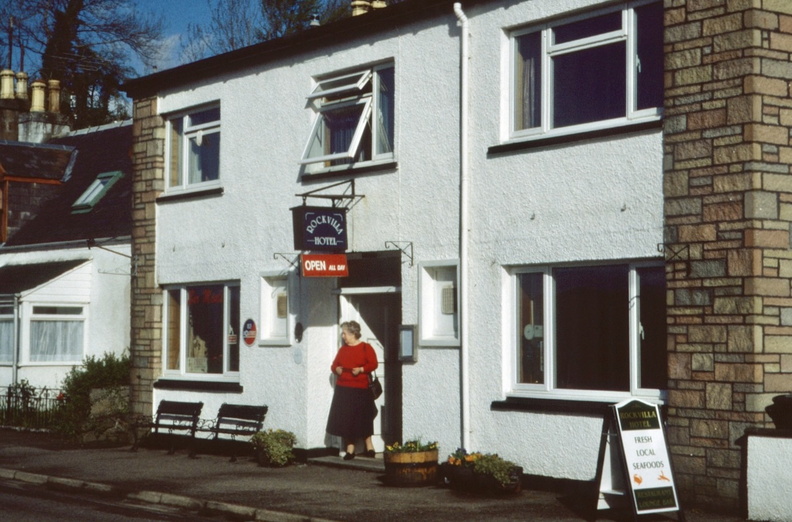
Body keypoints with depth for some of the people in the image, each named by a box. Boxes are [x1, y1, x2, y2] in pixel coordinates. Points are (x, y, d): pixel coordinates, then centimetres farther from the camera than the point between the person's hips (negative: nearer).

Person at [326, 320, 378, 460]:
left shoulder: (366, 348, -1)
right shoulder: (342, 350, 14)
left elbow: (373, 364, -8)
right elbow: (334, 365, 17)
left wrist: (360, 369, -20)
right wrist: (336, 369, -4)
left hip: (360, 389, -4)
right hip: (343, 390, 4)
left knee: (362, 419, 0)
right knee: (346, 419, 0)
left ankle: (369, 447, 12)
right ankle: (350, 448, 4)